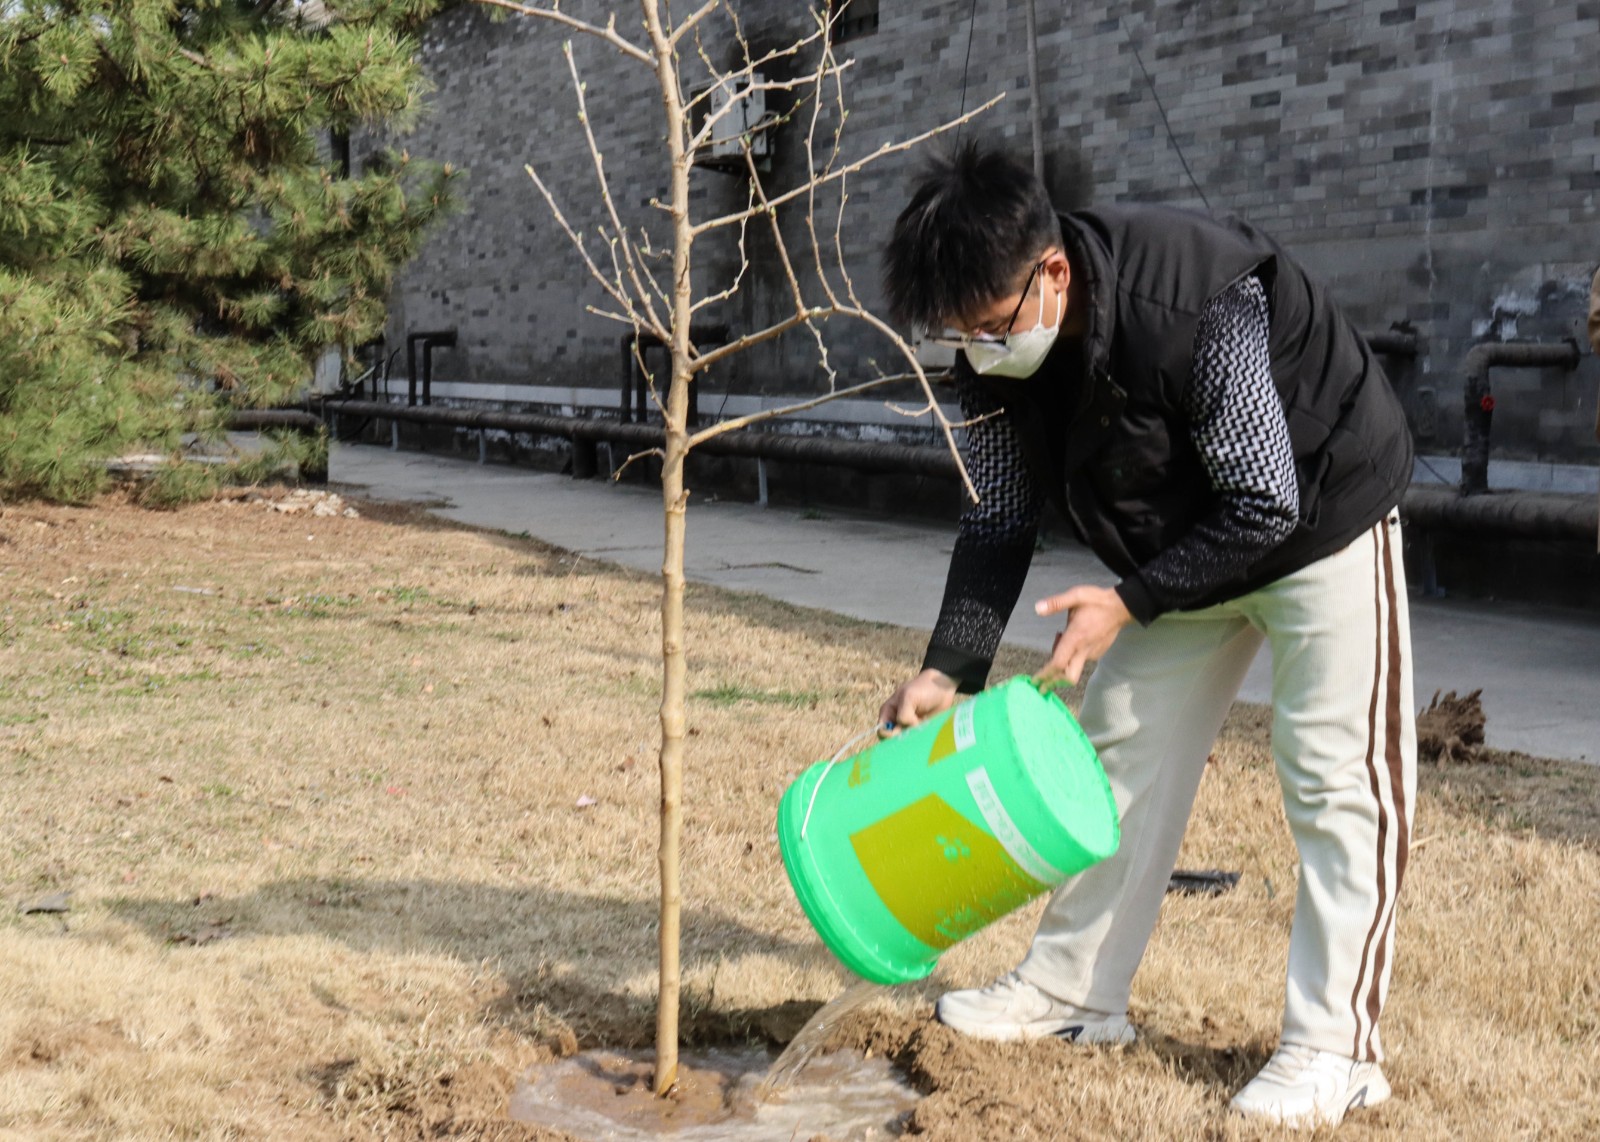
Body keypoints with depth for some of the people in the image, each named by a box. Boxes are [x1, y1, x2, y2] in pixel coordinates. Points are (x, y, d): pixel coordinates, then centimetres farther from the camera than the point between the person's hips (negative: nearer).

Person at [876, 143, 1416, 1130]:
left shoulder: (1197, 306, -37)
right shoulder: (997, 358, -16)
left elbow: (1265, 508, -30)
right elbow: (999, 523, -6)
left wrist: (1129, 602, -28)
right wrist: (948, 670, -15)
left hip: (1319, 520, -7)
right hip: (1180, 548, 7)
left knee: (1337, 780, -7)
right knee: (1123, 750, 8)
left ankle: (1335, 1047, 0)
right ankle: (1076, 992, 19)